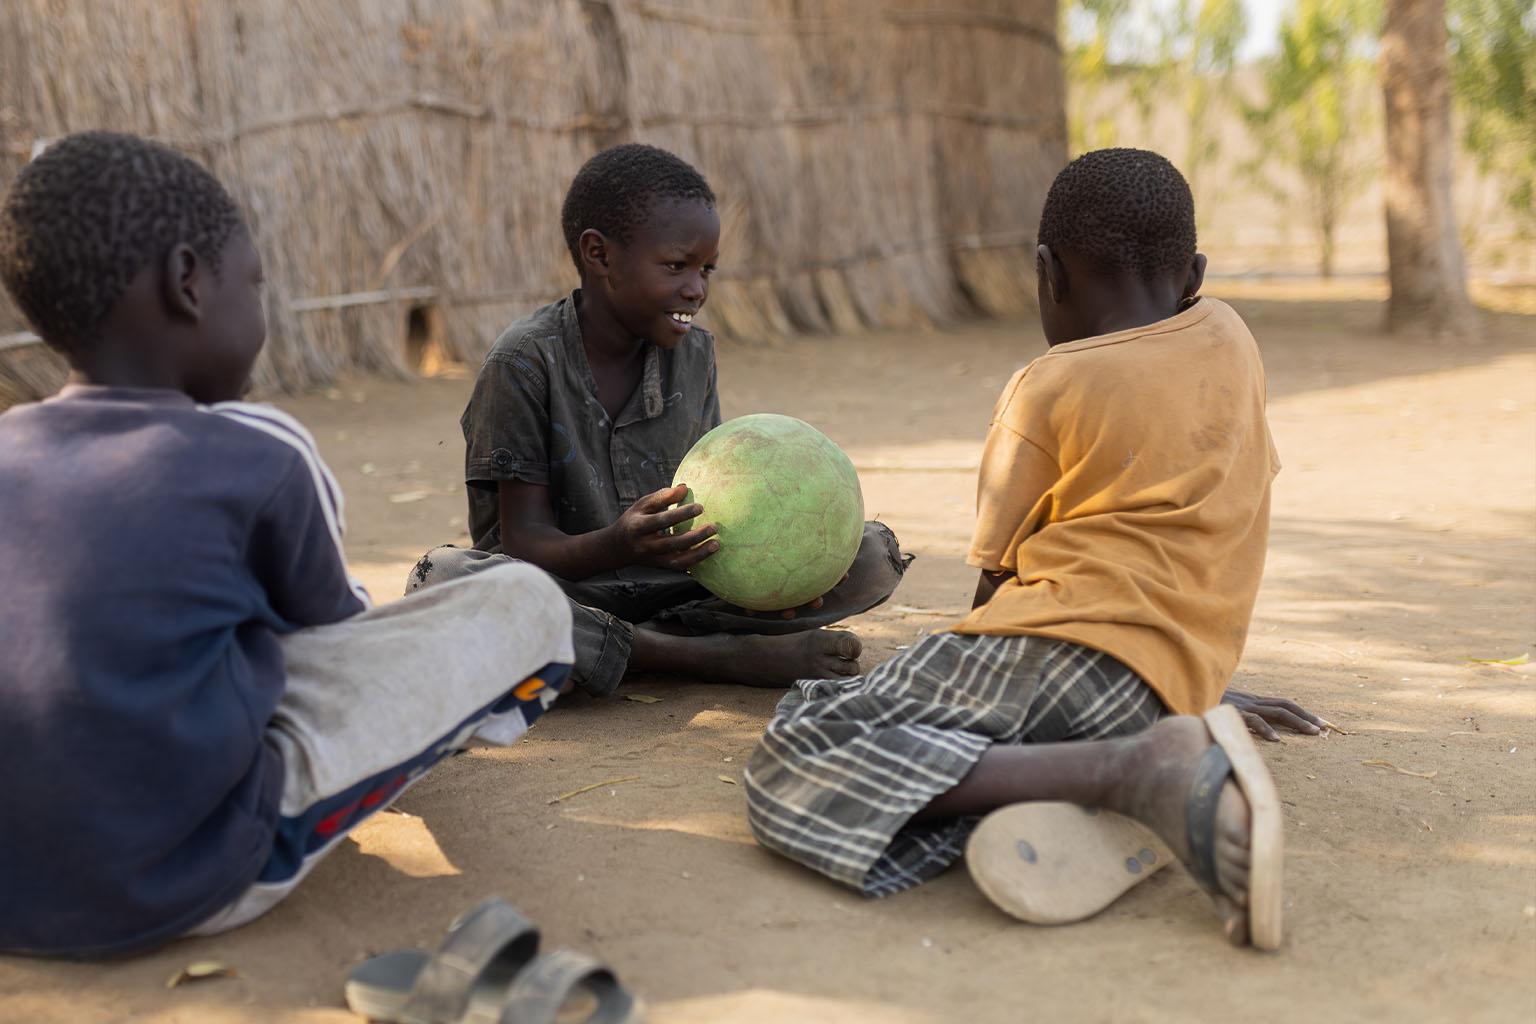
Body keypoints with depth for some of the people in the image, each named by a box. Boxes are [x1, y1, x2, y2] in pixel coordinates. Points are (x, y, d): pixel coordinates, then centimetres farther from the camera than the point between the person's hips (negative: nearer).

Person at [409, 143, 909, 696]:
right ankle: (715, 657, -30)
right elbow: (524, 540, -16)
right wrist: (617, 546, -38)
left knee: (875, 554, -9)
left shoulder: (693, 352, 4)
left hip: (675, 587, 4)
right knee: (444, 579, -38)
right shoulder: (526, 360, -13)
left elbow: (704, 501, 4)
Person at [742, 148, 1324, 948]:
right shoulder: (1229, 340, 21)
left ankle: (1131, 774, -26)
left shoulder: (1046, 391, 3)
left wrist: (976, 665, 28)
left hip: (1067, 646, -8)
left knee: (790, 768, -13)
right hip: (1175, 686, 8)